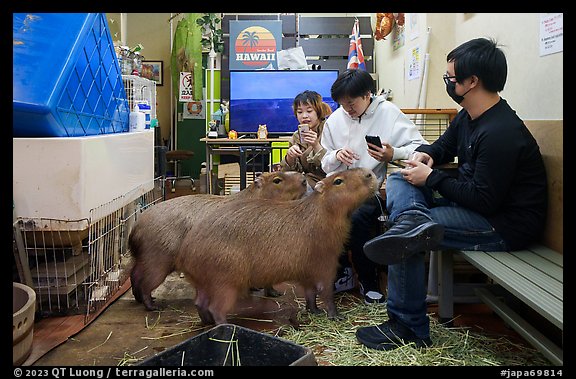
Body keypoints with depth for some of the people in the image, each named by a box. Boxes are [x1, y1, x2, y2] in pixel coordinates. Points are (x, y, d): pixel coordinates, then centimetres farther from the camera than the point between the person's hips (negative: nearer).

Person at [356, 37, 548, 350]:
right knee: (399, 180, 3)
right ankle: (415, 222, -30)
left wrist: (431, 178, -16)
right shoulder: (467, 117, 4)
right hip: (478, 202, 10)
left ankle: (410, 328, -7)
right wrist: (425, 154, -1)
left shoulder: (500, 133, -25)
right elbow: (444, 146, 23)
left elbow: (484, 200, -25)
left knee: (407, 240, -21)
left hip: (506, 226, -10)